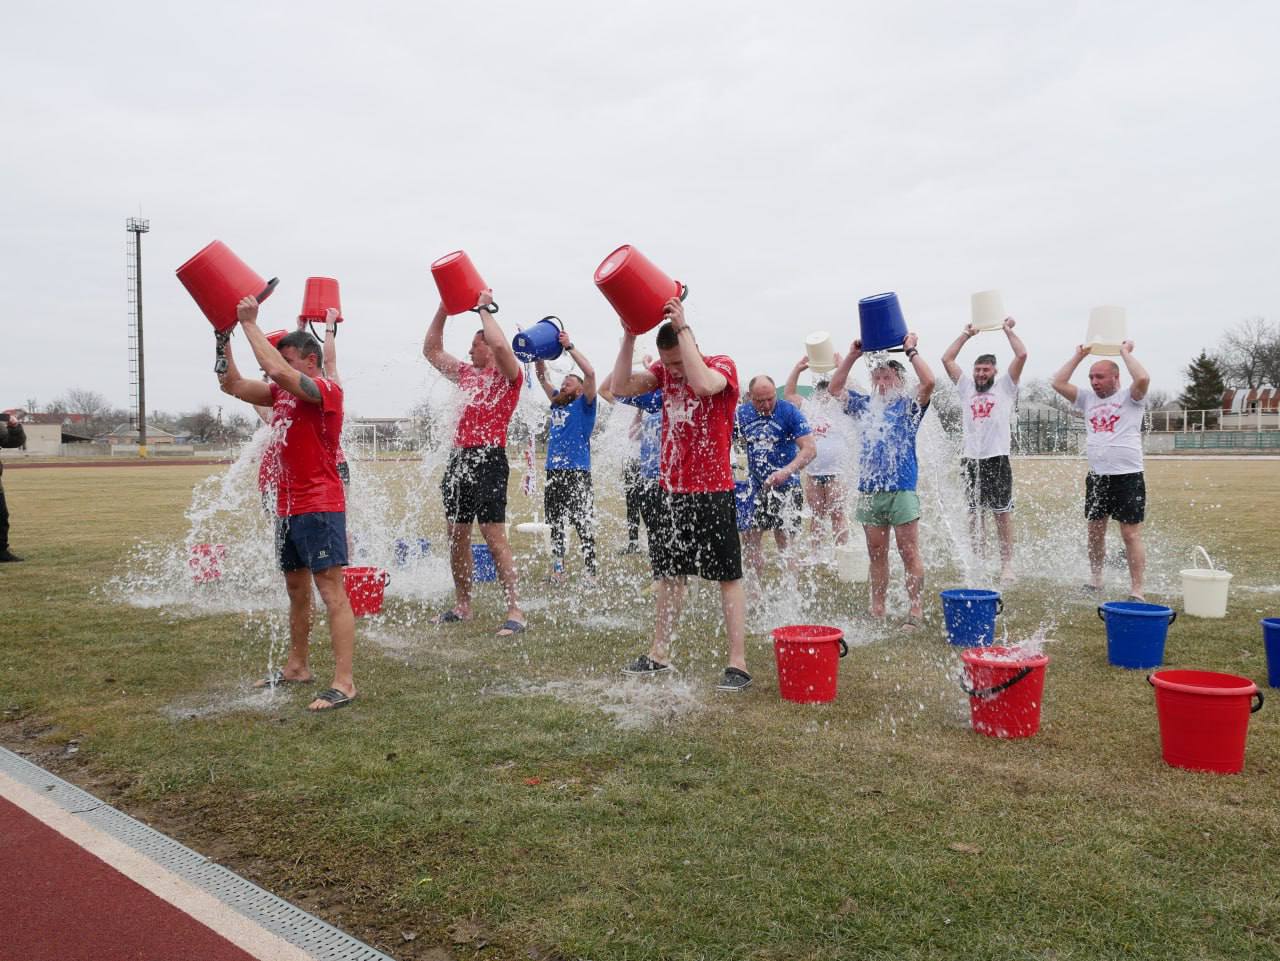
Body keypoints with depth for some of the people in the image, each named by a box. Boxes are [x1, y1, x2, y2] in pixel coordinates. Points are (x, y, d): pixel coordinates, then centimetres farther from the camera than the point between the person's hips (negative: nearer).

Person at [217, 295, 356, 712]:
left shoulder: (326, 390, -12)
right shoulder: (282, 393, 14)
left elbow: (277, 370, -27)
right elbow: (234, 385, 16)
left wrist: (250, 323, -18)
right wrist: (224, 339, 8)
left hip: (320, 508, -9)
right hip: (288, 508, 9)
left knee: (332, 592, -10)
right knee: (296, 590, 18)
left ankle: (344, 681, -10)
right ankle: (297, 666, 30)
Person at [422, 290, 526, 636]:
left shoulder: (508, 374, -2)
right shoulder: (467, 373, 19)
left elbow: (500, 345, -22)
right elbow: (431, 351, 24)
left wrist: (483, 308, -8)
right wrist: (444, 309, 15)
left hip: (488, 460, -8)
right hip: (458, 459, 8)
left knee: (495, 537, -11)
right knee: (457, 538, 11)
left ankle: (515, 611, -7)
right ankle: (462, 606, 22)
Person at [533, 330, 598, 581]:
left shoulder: (584, 405, 1)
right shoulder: (557, 403, 18)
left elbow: (590, 373, -13)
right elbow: (542, 376, 23)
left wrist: (569, 346, -11)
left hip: (577, 473, -7)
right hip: (554, 473, 7)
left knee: (583, 525, -6)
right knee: (554, 524, 11)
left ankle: (591, 572, -1)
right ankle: (557, 569, 21)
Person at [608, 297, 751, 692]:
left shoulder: (722, 365, -9)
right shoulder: (664, 371, 7)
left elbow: (703, 384, -33)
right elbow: (620, 387, -5)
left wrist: (682, 327, -28)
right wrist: (630, 335, -13)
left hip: (712, 492, -6)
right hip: (671, 490, 6)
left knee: (727, 576, -1)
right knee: (670, 574, 15)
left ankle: (738, 663, 3)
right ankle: (659, 653, 27)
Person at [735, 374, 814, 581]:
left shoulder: (788, 411, -12)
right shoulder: (742, 413, 0)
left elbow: (809, 449, -18)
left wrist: (786, 471, -32)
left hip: (785, 488, -5)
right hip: (756, 487, 5)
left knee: (784, 544, -3)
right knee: (750, 538, 8)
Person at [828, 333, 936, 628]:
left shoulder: (909, 406, 3)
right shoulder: (865, 405, 16)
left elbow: (929, 382, -14)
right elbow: (834, 388, 16)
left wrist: (911, 351, -7)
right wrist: (852, 356, 10)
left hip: (901, 490, -5)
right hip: (869, 491, 5)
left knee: (910, 554, -3)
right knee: (876, 555, 11)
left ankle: (916, 610, 2)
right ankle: (877, 609, 19)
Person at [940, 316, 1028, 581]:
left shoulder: (1005, 385, 5)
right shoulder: (965, 385, 14)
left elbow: (1022, 355, -4)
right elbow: (946, 359, 13)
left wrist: (1008, 330, 7)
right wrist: (966, 335, 17)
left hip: (997, 459, -3)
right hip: (970, 459, 3)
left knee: (1002, 513, 1)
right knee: (975, 513, 9)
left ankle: (1007, 564, 5)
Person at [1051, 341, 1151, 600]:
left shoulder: (1129, 398, -1)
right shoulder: (1088, 398, 13)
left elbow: (1143, 378, -21)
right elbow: (1058, 383, 8)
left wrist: (1125, 352, -8)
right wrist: (1079, 355, 10)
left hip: (1127, 476, -5)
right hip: (1096, 476, 5)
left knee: (1131, 534, -5)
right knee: (1095, 530, 13)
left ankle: (1136, 591, -1)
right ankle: (1095, 580, 28)